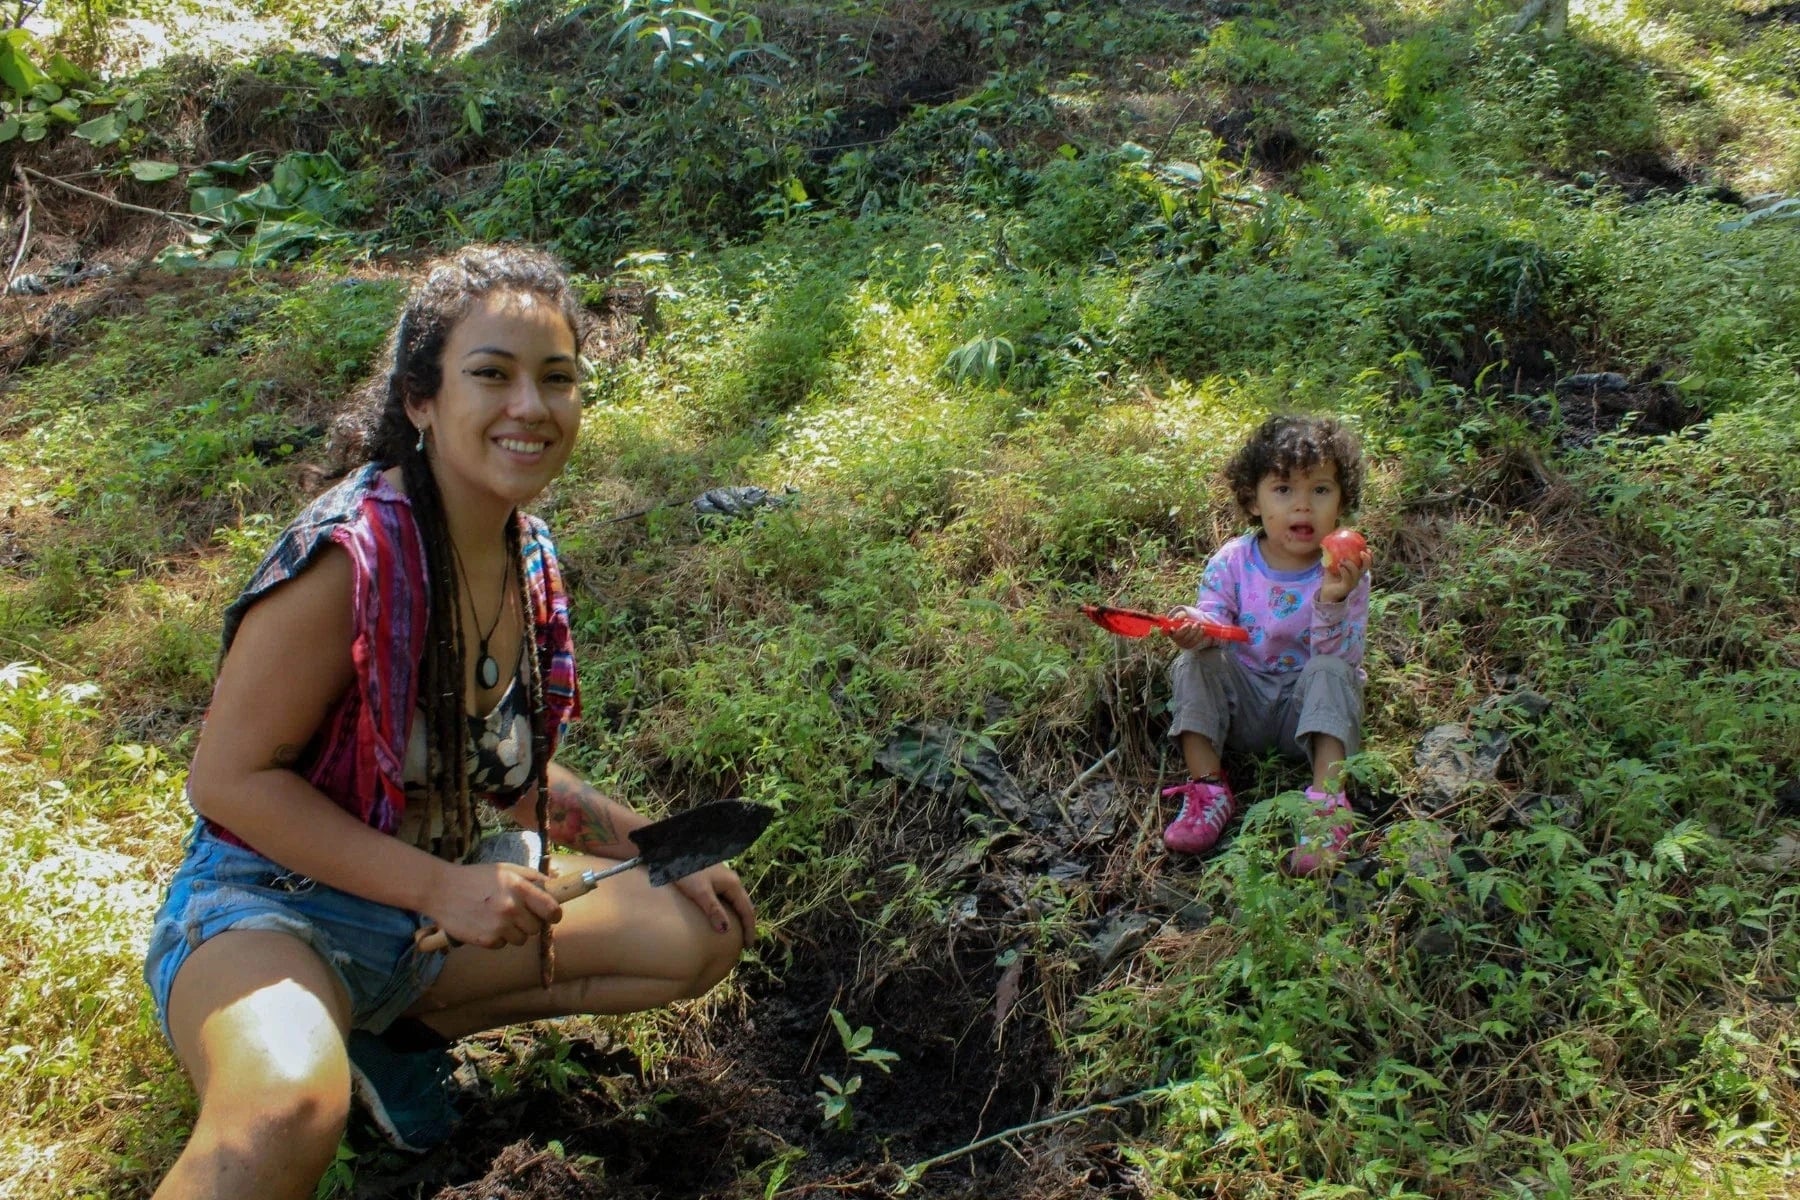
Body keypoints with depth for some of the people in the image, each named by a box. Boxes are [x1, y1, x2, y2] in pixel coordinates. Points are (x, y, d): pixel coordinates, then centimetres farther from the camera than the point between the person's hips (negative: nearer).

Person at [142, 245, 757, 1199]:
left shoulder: (527, 556, 0)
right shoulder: (349, 559, -24)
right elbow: (229, 778, -19)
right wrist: (438, 886, -24)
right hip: (271, 906, -8)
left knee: (703, 935, 6)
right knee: (289, 1114, -41)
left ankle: (403, 1024, 11)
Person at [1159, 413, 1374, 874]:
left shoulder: (1344, 571, -12)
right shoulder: (1232, 560, -6)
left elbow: (1341, 657, -19)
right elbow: (1215, 618, -13)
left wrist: (1332, 602, -38)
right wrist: (1196, 625, -38)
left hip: (1309, 710, -2)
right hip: (1244, 703, 2)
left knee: (1330, 672, -29)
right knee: (1194, 663, -20)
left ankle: (1328, 800, -34)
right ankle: (1208, 790, -22)